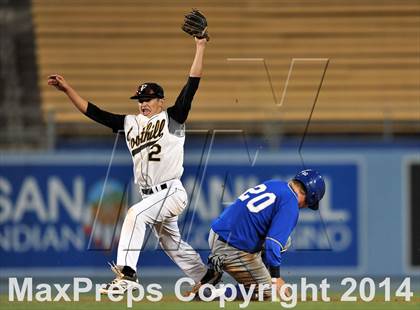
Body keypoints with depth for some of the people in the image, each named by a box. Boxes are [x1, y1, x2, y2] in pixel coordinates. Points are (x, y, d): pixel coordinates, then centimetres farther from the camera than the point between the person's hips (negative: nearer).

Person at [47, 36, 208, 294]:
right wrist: (68, 89, 3)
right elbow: (94, 112, 10)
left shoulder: (172, 118, -3)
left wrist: (200, 48, -16)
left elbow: (191, 86, -11)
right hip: (150, 195, 8)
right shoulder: (130, 124, 11)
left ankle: (127, 273, -34)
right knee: (172, 245, 15)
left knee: (136, 214, -29)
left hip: (172, 193, -8)